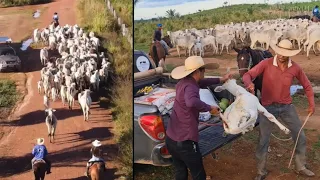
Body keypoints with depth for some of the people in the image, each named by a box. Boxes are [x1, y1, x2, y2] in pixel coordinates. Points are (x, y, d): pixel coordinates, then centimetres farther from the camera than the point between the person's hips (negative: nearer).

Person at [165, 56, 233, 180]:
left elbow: (200, 83, 28)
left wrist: (221, 80, 28)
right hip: (185, 142, -8)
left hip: (171, 139, 8)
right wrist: (209, 108, -29)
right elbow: (191, 102, -45)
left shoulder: (183, 83, 6)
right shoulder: (190, 86, -21)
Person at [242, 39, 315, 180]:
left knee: (300, 137, 11)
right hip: (268, 107, -3)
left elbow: (307, 85, 7)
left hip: (287, 106, 3)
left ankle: (300, 167, 35)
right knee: (263, 141, 4)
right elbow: (247, 75, -21)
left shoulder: (295, 68, -8)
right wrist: (249, 84, -43)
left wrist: (312, 103, 2)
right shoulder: (266, 64, -16)